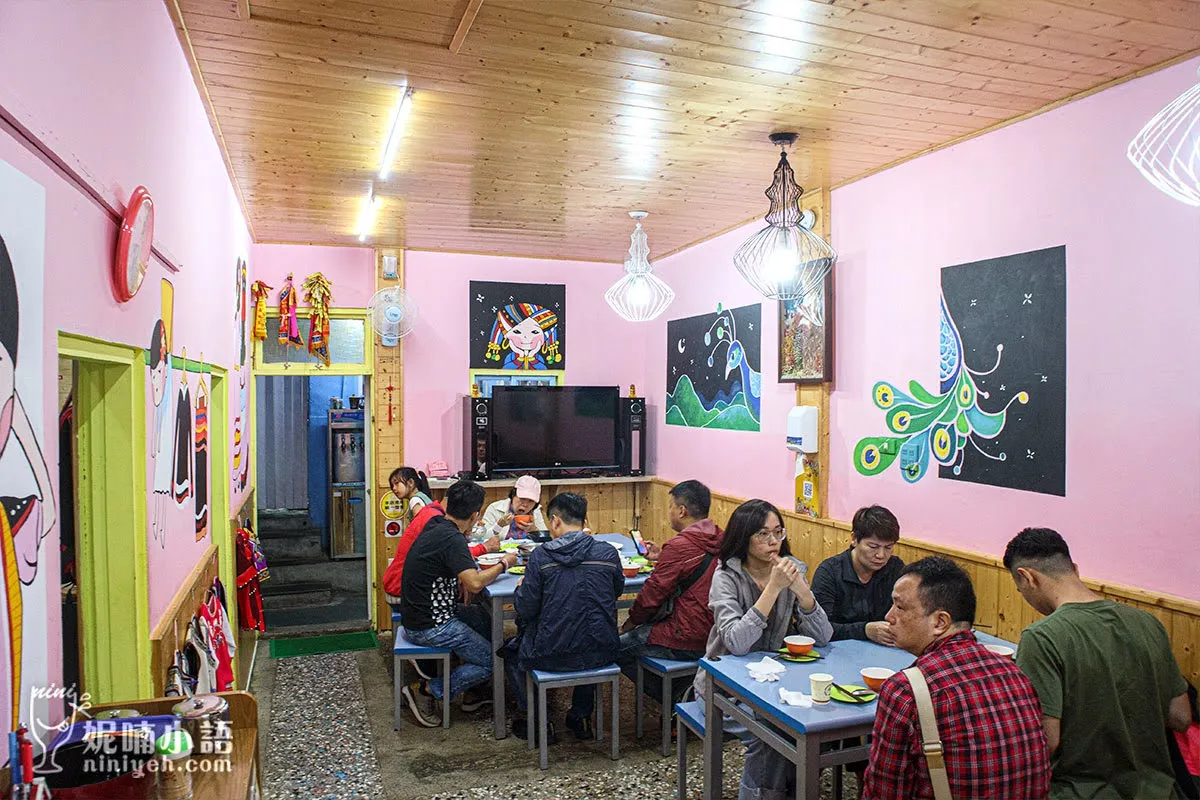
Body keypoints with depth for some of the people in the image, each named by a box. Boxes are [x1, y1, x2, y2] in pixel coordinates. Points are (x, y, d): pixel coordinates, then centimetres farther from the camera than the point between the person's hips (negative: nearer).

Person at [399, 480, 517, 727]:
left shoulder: (435, 525, 5)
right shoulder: (452, 538, -24)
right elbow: (474, 583, -30)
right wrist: (503, 564, -16)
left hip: (421, 613, 9)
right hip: (429, 627, -9)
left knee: (485, 617, 22)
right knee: (492, 663, -1)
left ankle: (471, 692, 25)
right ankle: (426, 691, 1)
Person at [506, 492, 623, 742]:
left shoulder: (541, 556, -14)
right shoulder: (608, 553, -5)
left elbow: (525, 610, -9)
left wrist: (521, 588, 12)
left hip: (552, 656, -3)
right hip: (601, 655, 3)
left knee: (512, 651, 28)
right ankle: (581, 716, 38)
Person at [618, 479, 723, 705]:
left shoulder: (679, 545, -20)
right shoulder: (720, 540, 4)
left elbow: (652, 593, -13)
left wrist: (631, 623, 3)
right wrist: (661, 558, 20)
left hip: (688, 641, -9)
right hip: (713, 633, 9)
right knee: (639, 632, 26)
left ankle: (676, 701, 7)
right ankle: (685, 692, 18)